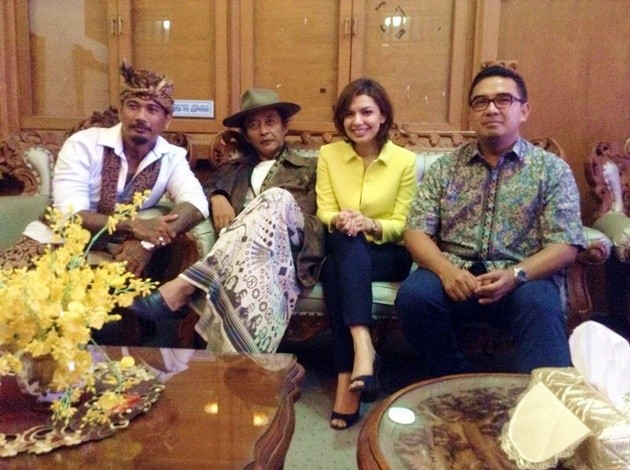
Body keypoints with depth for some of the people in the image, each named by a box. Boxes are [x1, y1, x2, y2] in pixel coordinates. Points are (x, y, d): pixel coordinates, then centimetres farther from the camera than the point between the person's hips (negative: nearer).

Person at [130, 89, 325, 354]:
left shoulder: (310, 168, 26)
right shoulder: (233, 169, 34)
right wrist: (216, 196, 2)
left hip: (293, 250, -1)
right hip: (240, 247, 2)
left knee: (277, 197, -34)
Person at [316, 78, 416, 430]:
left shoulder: (405, 160, -2)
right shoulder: (329, 154, 5)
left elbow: (402, 225, -3)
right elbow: (324, 210, 1)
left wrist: (371, 225, -25)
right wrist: (339, 219, -24)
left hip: (389, 254, -1)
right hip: (344, 251, 2)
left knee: (337, 271, -34)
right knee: (345, 239, -36)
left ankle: (347, 376, -37)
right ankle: (363, 346, -44)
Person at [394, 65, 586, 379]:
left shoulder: (552, 169, 7)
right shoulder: (444, 168, 12)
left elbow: (565, 245, -1)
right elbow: (416, 231, 4)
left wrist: (515, 275, -21)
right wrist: (445, 270, -18)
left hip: (524, 278, -2)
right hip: (454, 274, 2)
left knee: (540, 305, -35)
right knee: (413, 294, -28)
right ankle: (456, 384, -7)